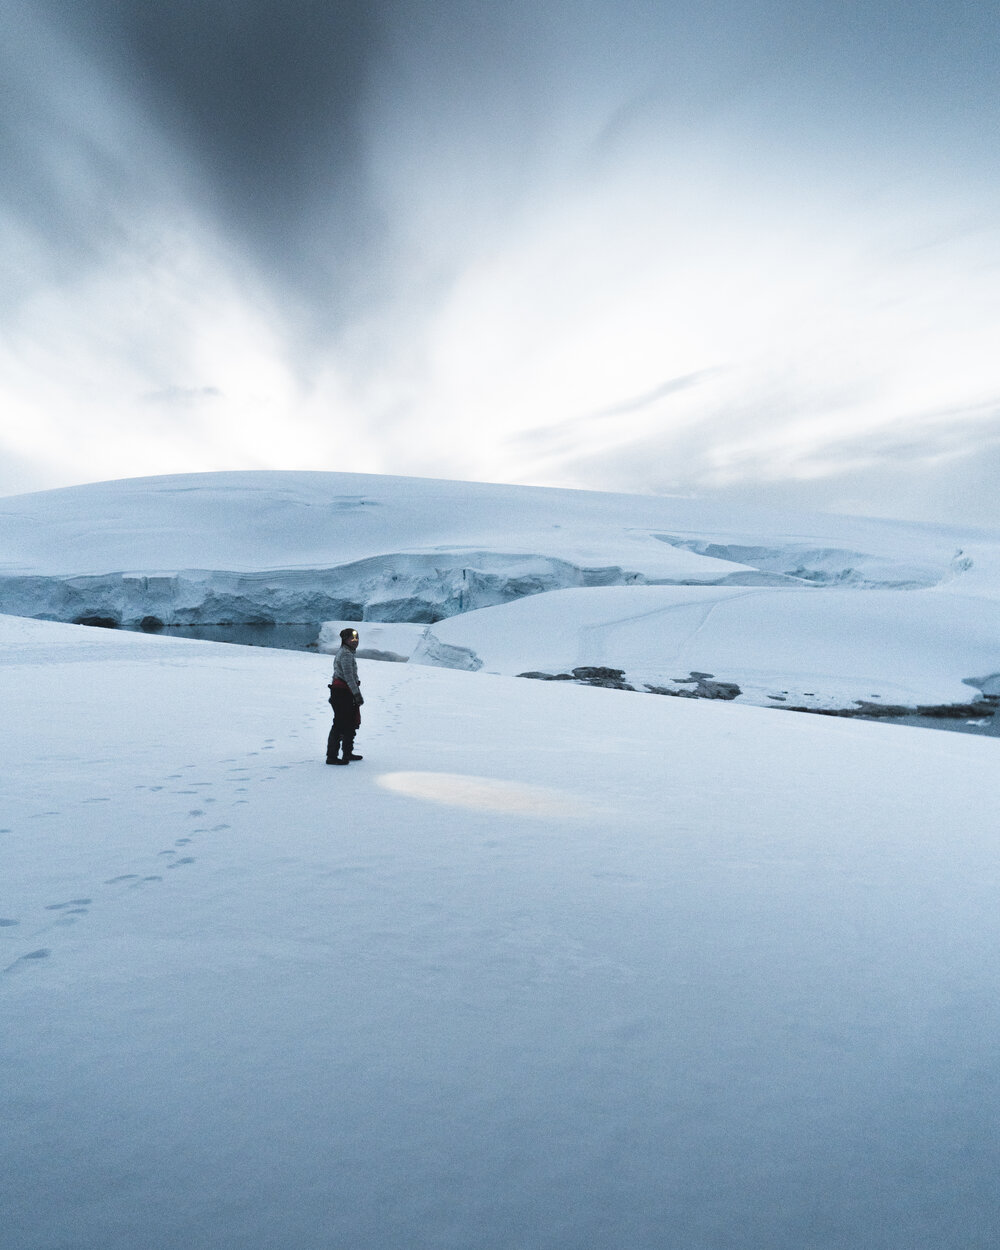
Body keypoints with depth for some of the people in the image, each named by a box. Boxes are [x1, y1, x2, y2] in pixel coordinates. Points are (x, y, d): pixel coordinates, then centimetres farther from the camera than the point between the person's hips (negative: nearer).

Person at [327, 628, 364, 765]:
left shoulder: (343, 652, 18)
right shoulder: (346, 654, -15)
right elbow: (349, 676, -21)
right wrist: (357, 694, -22)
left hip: (338, 691, 11)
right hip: (343, 693, -11)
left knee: (351, 723, 17)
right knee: (340, 724, -7)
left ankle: (347, 753, 27)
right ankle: (332, 756, -3)